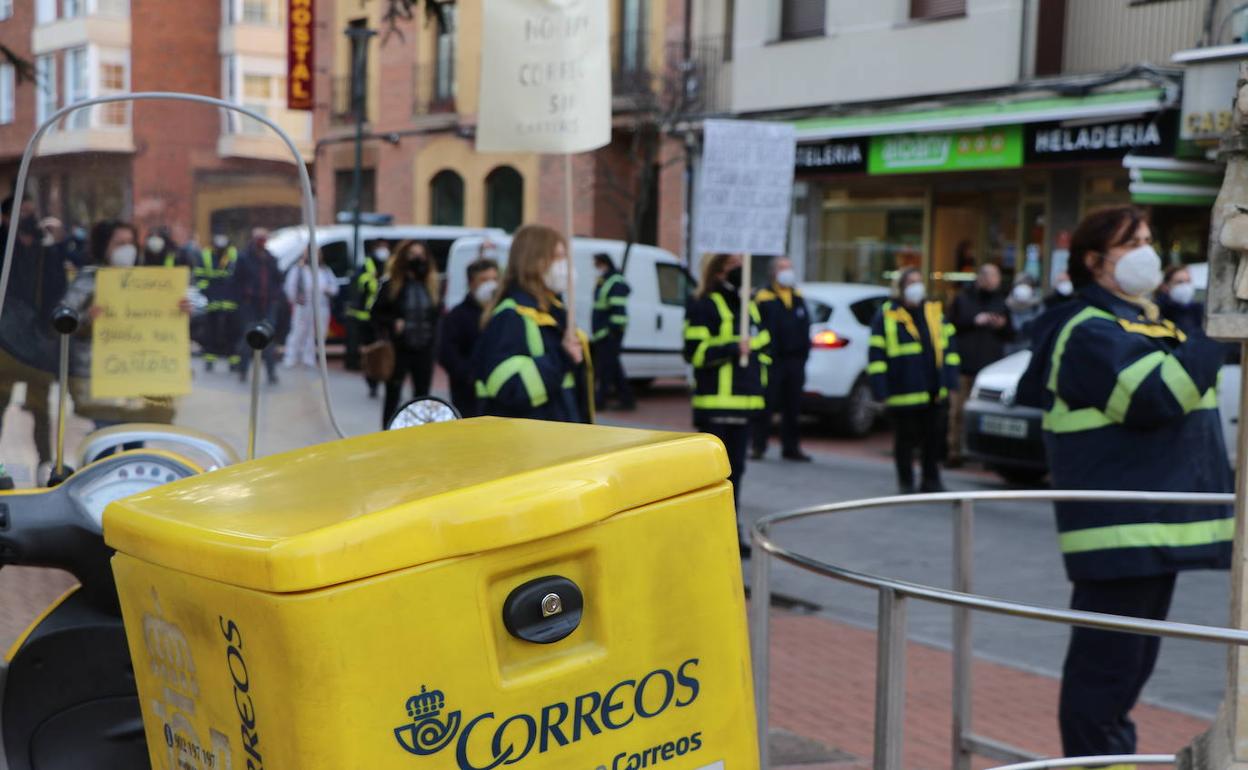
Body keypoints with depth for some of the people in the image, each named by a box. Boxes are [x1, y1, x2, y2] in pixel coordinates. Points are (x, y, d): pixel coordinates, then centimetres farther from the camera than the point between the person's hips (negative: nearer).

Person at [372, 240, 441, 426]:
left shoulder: (431, 284, 5)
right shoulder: (391, 284, -6)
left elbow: (437, 312, 14)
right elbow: (377, 313, -3)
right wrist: (393, 322, -18)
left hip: (424, 349, 4)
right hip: (398, 349, -3)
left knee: (422, 395, 11)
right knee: (393, 395, 5)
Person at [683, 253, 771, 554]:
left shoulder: (750, 306, 17)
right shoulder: (703, 306, -7)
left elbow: (763, 344, 28)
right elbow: (694, 351, -16)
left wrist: (759, 375, 14)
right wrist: (733, 348, -22)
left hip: (745, 400, 7)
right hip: (715, 402, -7)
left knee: (736, 467, 12)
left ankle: (731, 526, 20)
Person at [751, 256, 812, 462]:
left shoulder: (798, 297, 15)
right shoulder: (764, 298, -5)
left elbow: (805, 328, 17)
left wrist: (804, 353, 11)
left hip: (795, 360, 6)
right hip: (773, 360, -6)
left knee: (793, 407, 9)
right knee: (766, 405, -3)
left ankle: (791, 447, 16)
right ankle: (759, 446, 4)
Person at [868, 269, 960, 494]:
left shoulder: (935, 311, 11)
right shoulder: (887, 316, -3)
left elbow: (949, 346, 14)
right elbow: (876, 355, -6)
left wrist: (950, 381, 6)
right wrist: (881, 390, -11)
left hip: (936, 391, 4)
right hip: (904, 391, -4)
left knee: (934, 439, 8)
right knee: (906, 439, 3)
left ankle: (931, 480, 21)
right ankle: (906, 482, 16)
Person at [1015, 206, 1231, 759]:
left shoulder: (1144, 321, 19)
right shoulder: (1090, 331, -13)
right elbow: (1150, 398, -25)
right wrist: (1212, 339, -23)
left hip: (1157, 524, 10)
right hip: (1121, 529, -10)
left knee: (1133, 663, 18)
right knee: (1104, 668, -6)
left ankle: (1114, 752, 29)